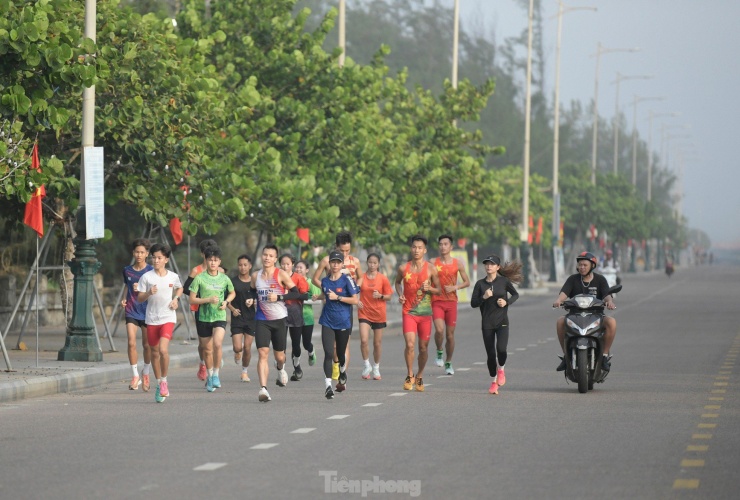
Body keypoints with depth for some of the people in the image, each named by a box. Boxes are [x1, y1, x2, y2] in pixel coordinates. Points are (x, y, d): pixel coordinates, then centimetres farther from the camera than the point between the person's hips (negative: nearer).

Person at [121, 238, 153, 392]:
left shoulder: (151, 271, -4)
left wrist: (141, 289, -23)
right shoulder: (127, 270, 7)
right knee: (131, 343, -12)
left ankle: (145, 373, 27)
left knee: (147, 345, 6)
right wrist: (124, 300, 2)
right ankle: (135, 376, -2)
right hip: (131, 312, 2)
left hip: (147, 312, -2)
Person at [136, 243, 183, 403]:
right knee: (154, 352, 9)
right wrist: (149, 293, -20)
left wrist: (176, 298, 5)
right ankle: (159, 385, 24)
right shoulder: (146, 277, -2)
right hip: (152, 319, 1)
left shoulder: (173, 276, 2)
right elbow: (139, 298, -1)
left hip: (168, 318, -1)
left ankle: (164, 381, -1)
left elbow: (180, 288, 24)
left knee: (163, 349, -20)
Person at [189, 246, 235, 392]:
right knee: (207, 349, 10)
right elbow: (192, 299, -3)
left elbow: (232, 293, 20)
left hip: (220, 317, -1)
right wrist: (208, 300, -16)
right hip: (204, 318, 1)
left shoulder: (224, 279, 2)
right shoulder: (199, 278, -4)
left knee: (217, 343, -25)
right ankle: (210, 376, 31)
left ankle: (216, 373, -10)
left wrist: (226, 302, 0)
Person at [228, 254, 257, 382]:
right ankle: (237, 353, 27)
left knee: (247, 348, 1)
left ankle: (245, 371, 19)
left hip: (251, 318, 1)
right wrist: (232, 309, -12)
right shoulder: (233, 281, -1)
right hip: (237, 318, -1)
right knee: (237, 347, -10)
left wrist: (253, 301, -11)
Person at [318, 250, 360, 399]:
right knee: (328, 353, -14)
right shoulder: (325, 281, 7)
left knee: (341, 353, 11)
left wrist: (337, 297, -16)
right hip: (328, 322, 2)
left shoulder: (347, 279, -6)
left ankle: (342, 375, 43)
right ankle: (328, 385, -17)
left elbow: (355, 300, -11)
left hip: (344, 322, -2)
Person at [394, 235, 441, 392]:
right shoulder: (403, 268, 2)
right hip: (408, 311, 0)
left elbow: (438, 289, 7)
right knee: (410, 344, -15)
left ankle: (419, 377, 27)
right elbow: (397, 282, 21)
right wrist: (400, 294, 2)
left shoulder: (430, 269, -1)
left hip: (425, 312, 0)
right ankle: (410, 376, 4)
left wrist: (429, 288, -14)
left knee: (423, 347, 7)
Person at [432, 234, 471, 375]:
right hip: (437, 301, -1)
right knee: (439, 330, -21)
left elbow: (467, 282, 8)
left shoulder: (458, 263, 4)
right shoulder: (433, 263, 1)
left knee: (450, 334, 5)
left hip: (451, 302, 1)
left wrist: (455, 287, -9)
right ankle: (439, 351, 7)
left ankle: (448, 363, 20)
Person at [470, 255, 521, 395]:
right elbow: (473, 303, 0)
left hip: (502, 321, -2)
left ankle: (501, 369, 12)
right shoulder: (480, 284, 2)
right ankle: (494, 382, 20)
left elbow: (515, 294, 12)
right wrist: (484, 297, -17)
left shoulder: (504, 281, -1)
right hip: (487, 323, 2)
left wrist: (507, 302, -6)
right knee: (490, 354, 3)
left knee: (501, 349, -20)